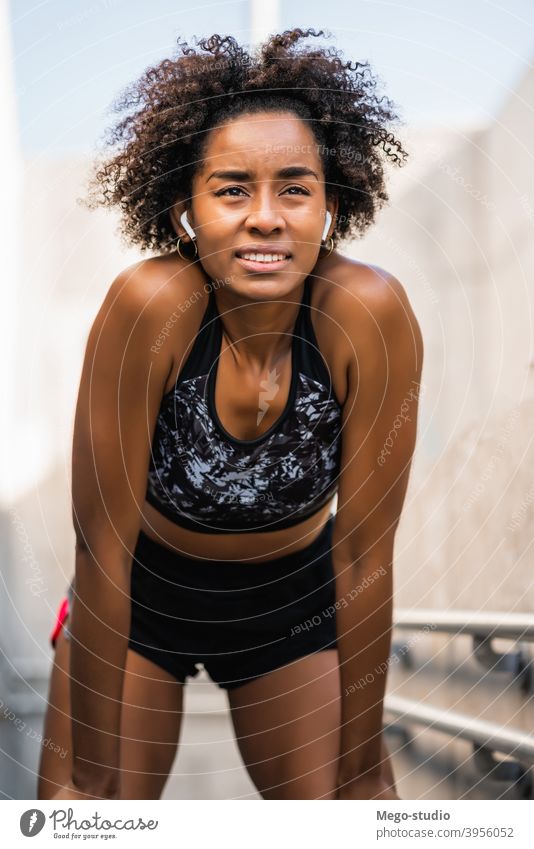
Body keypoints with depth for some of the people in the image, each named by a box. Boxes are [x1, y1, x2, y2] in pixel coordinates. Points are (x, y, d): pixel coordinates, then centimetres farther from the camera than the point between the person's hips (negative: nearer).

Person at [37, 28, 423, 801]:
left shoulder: (371, 313, -27)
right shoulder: (150, 304, -30)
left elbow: (366, 554, -18)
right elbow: (103, 541, -22)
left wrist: (363, 766, -9)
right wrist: (92, 774, -15)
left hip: (292, 597, 1)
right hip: (138, 589, -1)